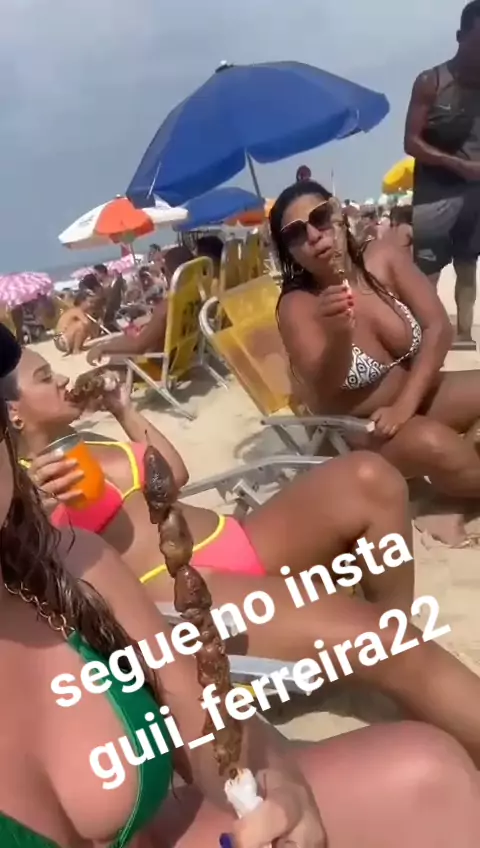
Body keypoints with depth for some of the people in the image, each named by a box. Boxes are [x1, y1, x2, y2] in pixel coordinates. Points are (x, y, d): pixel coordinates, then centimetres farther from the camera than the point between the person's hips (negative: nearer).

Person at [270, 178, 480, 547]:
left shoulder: (383, 256, -8)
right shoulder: (297, 306, -17)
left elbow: (438, 327, -11)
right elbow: (324, 399, -25)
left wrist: (406, 403, -22)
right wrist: (339, 335, -43)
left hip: (419, 393, 5)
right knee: (434, 445, -32)